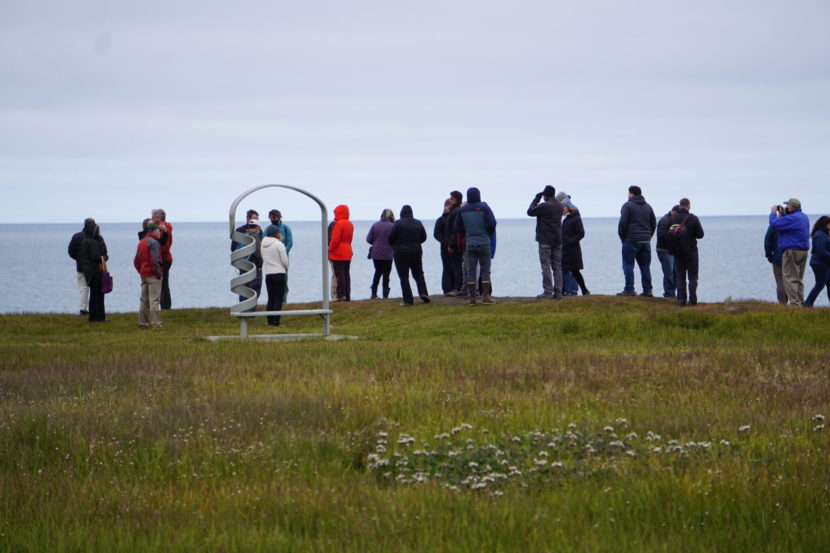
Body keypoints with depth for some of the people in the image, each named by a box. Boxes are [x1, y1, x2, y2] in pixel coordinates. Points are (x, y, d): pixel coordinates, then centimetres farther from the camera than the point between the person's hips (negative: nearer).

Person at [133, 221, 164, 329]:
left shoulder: (141, 242, 14)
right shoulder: (153, 242, -13)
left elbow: (136, 261, 17)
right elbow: (155, 260, -21)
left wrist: (141, 271, 17)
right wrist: (158, 273, -14)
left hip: (143, 274, 8)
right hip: (153, 275, -8)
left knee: (144, 300, 13)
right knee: (154, 300, -8)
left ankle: (142, 323, 15)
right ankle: (155, 324, -11)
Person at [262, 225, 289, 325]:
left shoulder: (263, 245, 7)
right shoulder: (279, 244, -12)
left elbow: (264, 259, 12)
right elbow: (284, 261, -12)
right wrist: (286, 268, 9)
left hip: (267, 274, 6)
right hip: (279, 273, -6)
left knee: (271, 298, 13)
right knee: (279, 299, -1)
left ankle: (270, 321, 11)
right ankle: (275, 321, -6)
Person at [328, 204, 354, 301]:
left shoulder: (339, 224, -14)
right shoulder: (350, 224, 11)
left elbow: (335, 239, -17)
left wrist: (330, 248, -2)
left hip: (338, 253, -8)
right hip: (347, 253, 8)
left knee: (339, 274, -5)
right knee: (346, 274, 10)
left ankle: (341, 295, -9)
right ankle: (347, 296, 10)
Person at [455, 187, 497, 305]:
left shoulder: (462, 210, 4)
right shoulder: (484, 208, -6)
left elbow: (457, 227, 6)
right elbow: (492, 223, -12)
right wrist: (488, 234, 5)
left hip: (469, 244, 2)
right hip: (484, 243, -2)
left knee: (471, 271, 5)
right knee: (485, 270, 2)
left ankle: (472, 297, 1)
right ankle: (486, 296, -4)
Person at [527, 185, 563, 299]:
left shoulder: (544, 206, -15)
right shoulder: (559, 205, 7)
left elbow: (530, 212, -4)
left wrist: (536, 199, 6)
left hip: (545, 240, -6)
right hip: (557, 240, 7)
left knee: (546, 266, -4)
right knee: (557, 266, 8)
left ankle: (548, 292, -8)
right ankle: (558, 291, 6)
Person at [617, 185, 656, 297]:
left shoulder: (628, 205, -5)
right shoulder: (648, 207, 15)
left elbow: (623, 223, -11)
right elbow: (654, 224, 16)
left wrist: (622, 237, 0)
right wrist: (648, 236, 17)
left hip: (631, 240, -6)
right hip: (646, 241, 6)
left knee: (628, 265, -2)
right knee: (645, 266, 8)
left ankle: (629, 290, -8)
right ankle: (647, 290, 5)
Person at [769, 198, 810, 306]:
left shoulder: (792, 218, -18)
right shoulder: (804, 217, 13)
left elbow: (774, 224, -15)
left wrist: (773, 213, 3)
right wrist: (783, 214, 18)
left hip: (792, 251, -9)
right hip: (803, 250, 9)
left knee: (790, 278, -6)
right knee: (799, 278, 16)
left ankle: (794, 302, -11)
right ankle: (800, 302, 16)